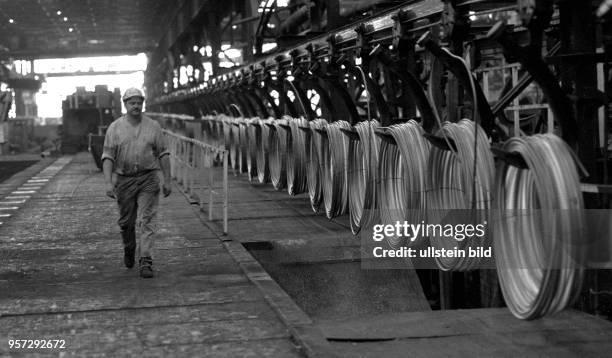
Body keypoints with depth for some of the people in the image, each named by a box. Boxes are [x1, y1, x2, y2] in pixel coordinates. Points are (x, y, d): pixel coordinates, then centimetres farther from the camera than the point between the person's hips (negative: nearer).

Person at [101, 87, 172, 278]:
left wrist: (167, 180, 3)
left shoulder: (153, 126, 3)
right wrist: (108, 182, -14)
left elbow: (163, 154, 7)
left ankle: (145, 261, -11)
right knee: (126, 222, 12)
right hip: (124, 180, 1)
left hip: (148, 179, -1)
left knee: (146, 221, -9)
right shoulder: (115, 128, 1)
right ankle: (129, 250, 39)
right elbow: (107, 157, -3)